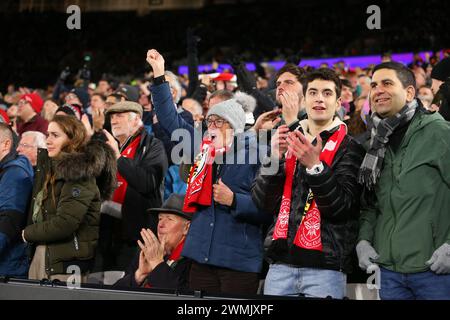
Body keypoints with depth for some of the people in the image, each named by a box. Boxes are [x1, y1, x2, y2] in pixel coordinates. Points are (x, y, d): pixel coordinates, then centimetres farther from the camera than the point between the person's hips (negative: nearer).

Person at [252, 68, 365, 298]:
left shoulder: (349, 148, 2)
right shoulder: (288, 141, 15)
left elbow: (342, 207, -9)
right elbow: (262, 202, 7)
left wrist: (315, 166, -20)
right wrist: (274, 158, -7)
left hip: (324, 265, -4)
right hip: (281, 264, 4)